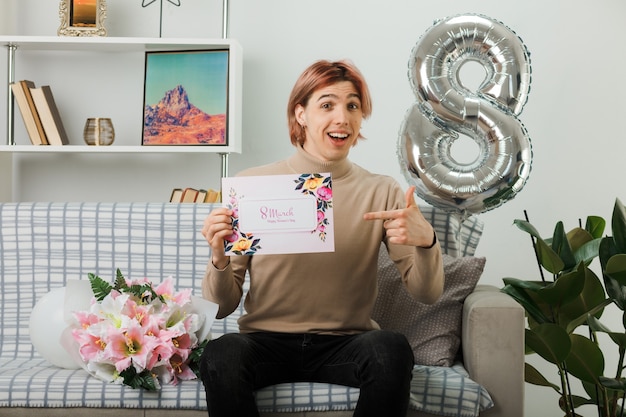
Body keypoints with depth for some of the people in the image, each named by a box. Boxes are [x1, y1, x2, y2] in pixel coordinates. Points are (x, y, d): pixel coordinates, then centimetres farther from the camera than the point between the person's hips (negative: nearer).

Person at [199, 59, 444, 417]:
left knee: (392, 349, -30)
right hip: (266, 342, -1)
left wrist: (426, 241, -22)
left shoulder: (383, 192, 1)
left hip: (347, 344, 1)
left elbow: (427, 293, -2)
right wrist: (220, 260, -22)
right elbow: (225, 305, 0)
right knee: (220, 356, -32)